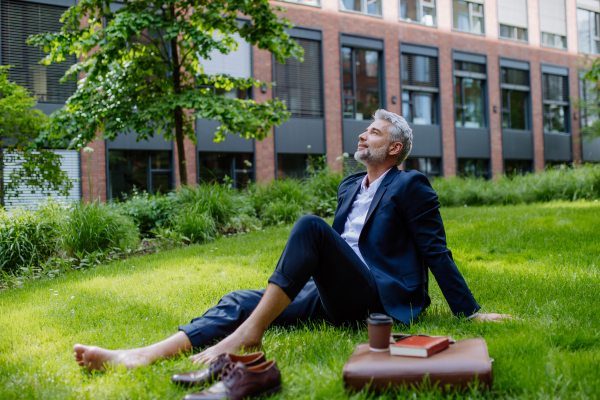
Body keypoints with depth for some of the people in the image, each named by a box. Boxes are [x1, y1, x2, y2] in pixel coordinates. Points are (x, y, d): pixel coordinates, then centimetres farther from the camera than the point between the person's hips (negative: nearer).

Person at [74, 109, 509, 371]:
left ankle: (249, 333, -33)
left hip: (378, 298, -7)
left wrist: (469, 312, 0)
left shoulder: (411, 186, 3)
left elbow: (436, 252, 1)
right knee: (242, 300, -14)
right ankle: (142, 355, -30)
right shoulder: (349, 186, 24)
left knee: (311, 226, -29)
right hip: (335, 295, 7)